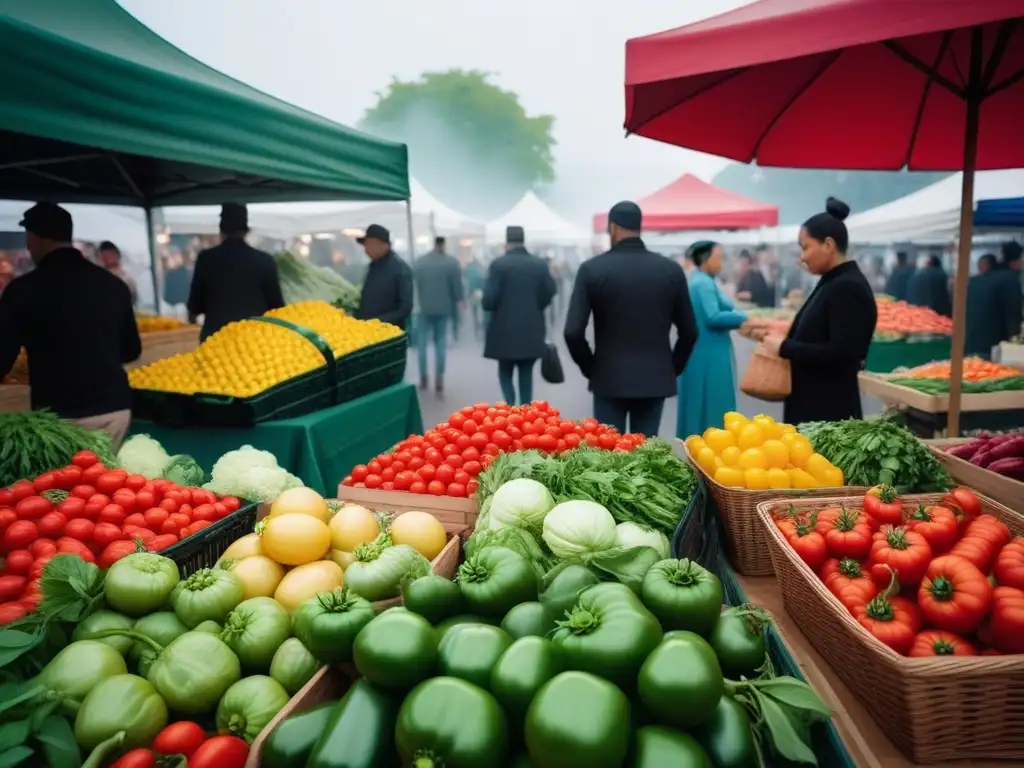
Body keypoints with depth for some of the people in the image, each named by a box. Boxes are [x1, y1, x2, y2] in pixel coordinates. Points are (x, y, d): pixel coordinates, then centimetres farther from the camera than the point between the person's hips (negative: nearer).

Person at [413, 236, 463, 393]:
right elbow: (457, 287, -7)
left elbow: (412, 284, 4)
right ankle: (439, 380, 5)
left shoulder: (419, 262, -1)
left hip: (424, 308, 1)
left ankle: (423, 379, 12)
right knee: (440, 344, 7)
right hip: (443, 309, -1)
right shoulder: (452, 262, -7)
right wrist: (457, 306, 5)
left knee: (422, 343, 12)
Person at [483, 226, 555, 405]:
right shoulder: (540, 264, 2)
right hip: (532, 331, 3)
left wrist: (488, 304, 9)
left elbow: (488, 301, -13)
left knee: (505, 374, 11)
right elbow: (549, 294, 4)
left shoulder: (499, 264, -9)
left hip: (506, 331, -3)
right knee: (526, 376, 12)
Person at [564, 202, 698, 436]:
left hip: (609, 379, -2)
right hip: (655, 379, 2)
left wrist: (589, 368, 4)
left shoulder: (592, 269, -7)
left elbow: (573, 332, -11)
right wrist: (673, 368, 15)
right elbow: (689, 332, 3)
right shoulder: (671, 270, 1)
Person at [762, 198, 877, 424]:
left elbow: (841, 353, -24)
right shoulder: (831, 282, 12)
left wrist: (784, 347, -18)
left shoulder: (848, 287, -16)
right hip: (811, 402, 9)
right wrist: (782, 342, 4)